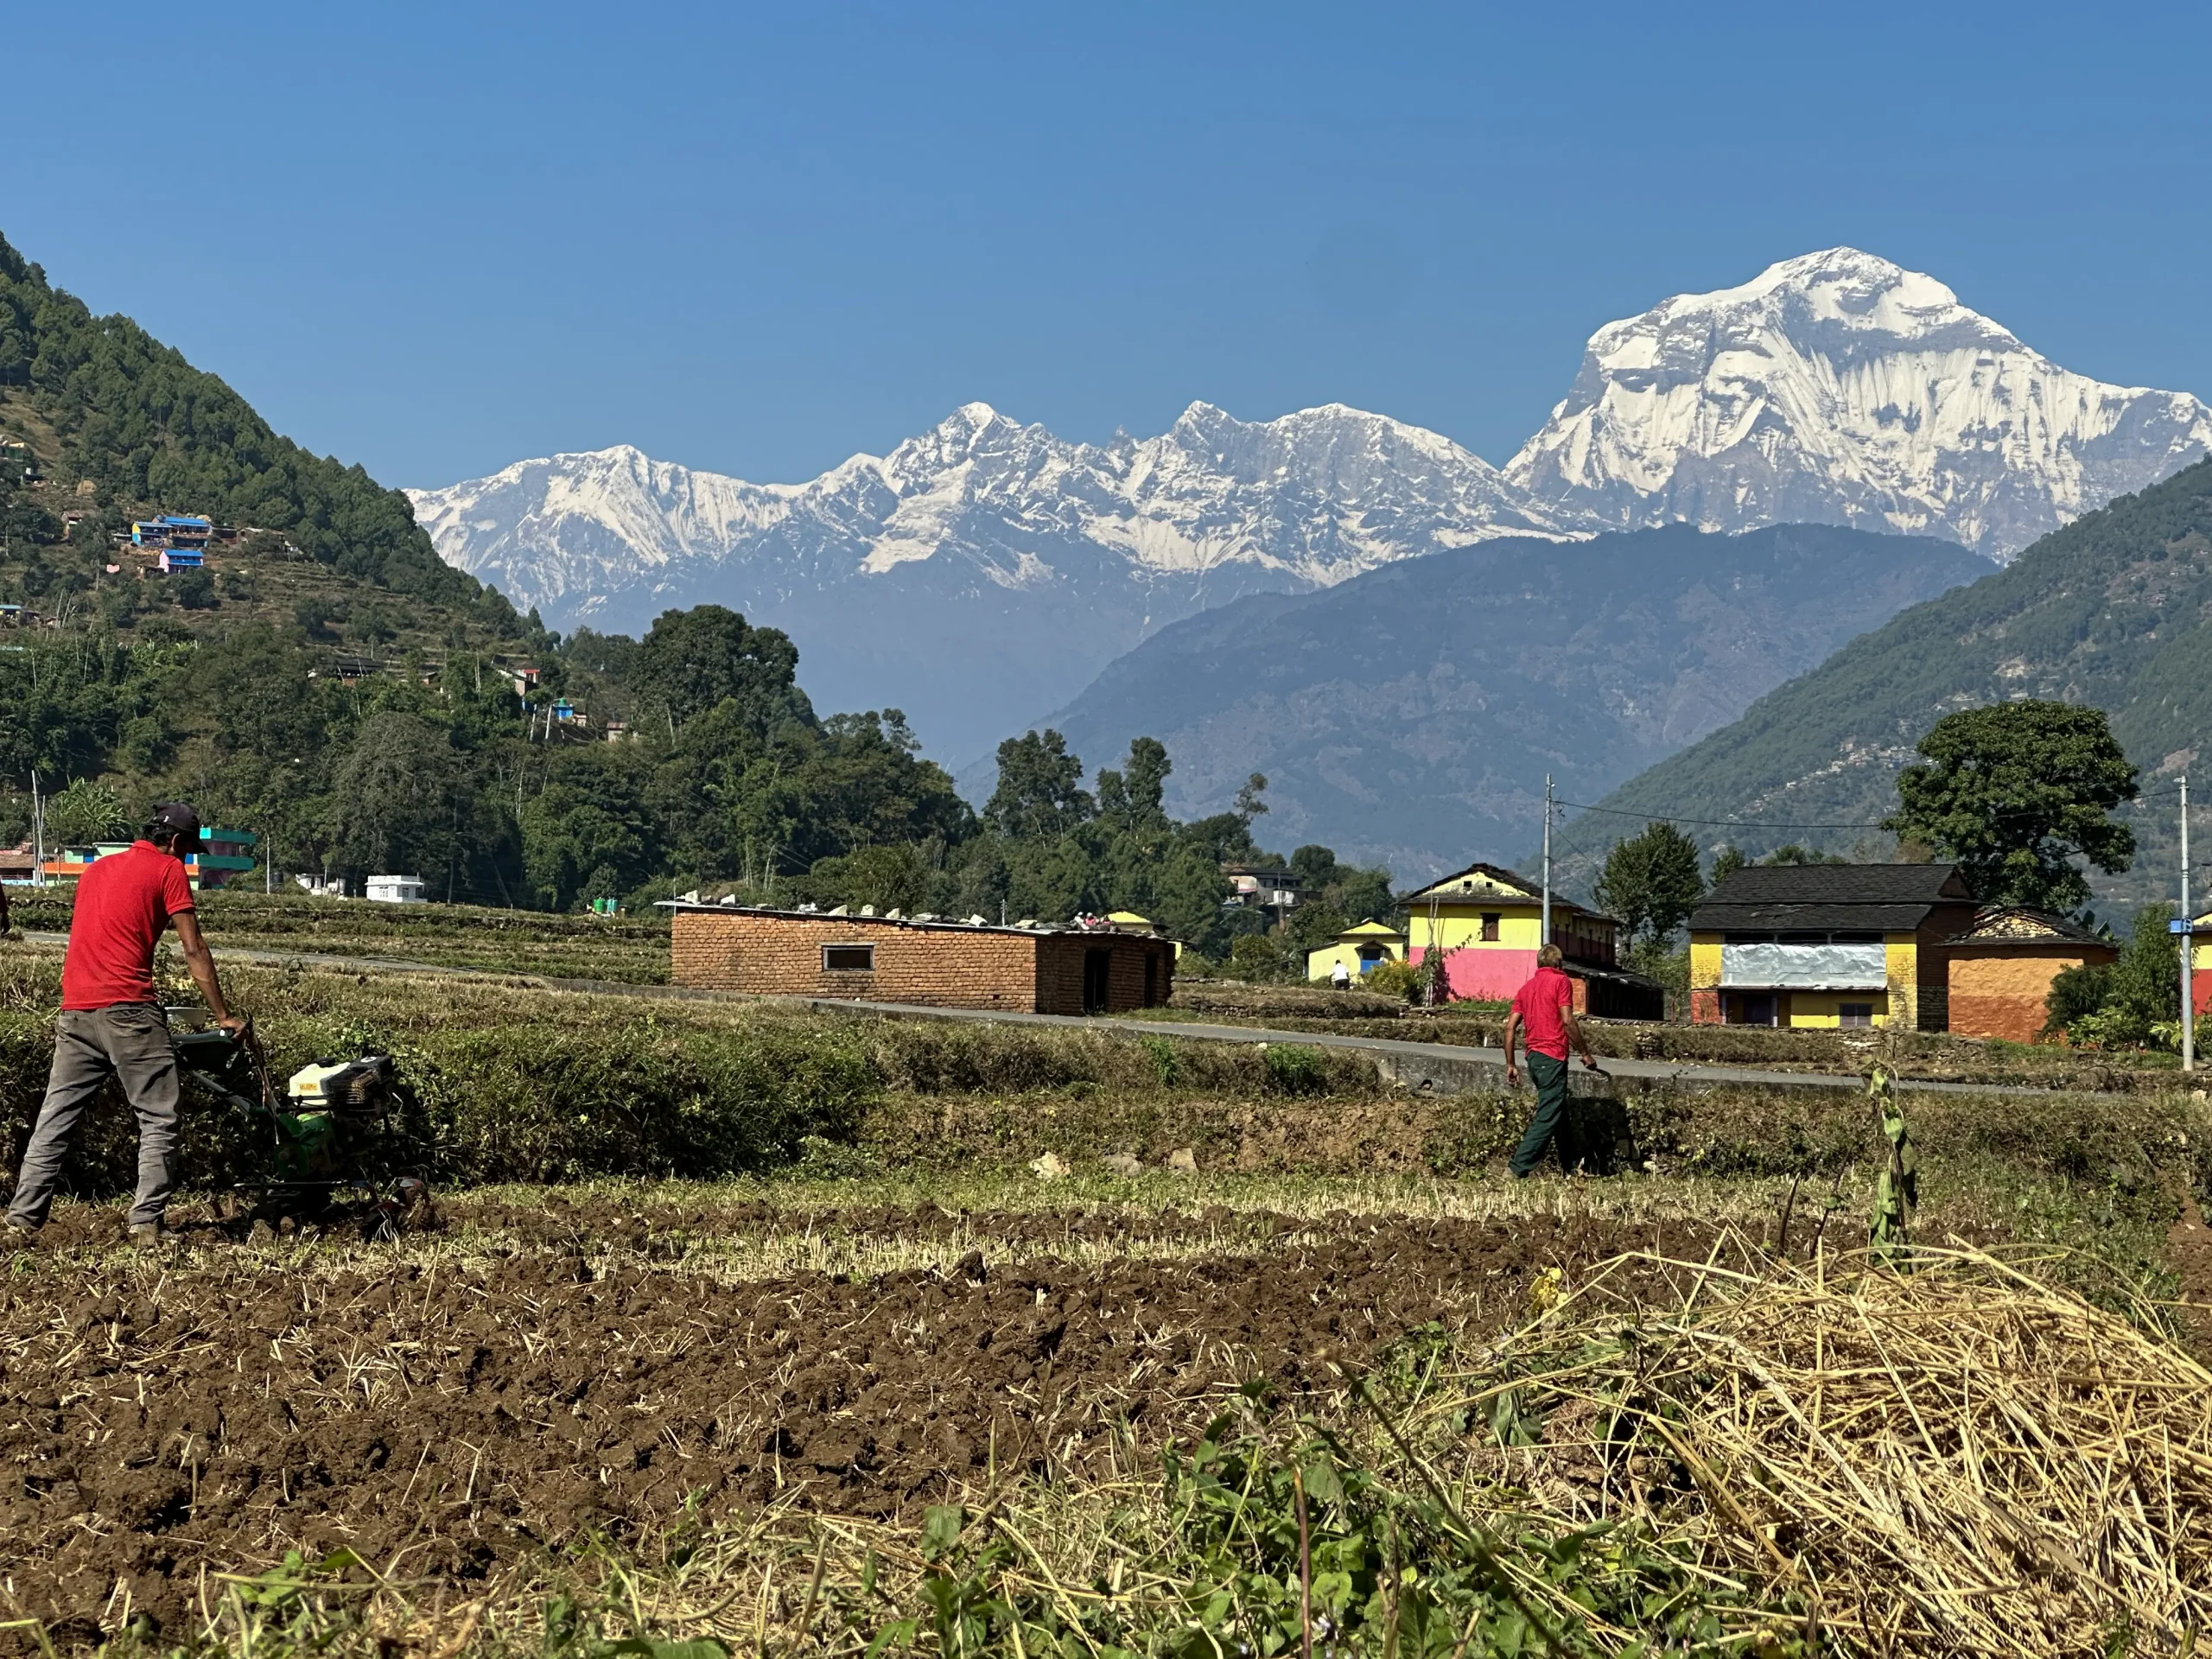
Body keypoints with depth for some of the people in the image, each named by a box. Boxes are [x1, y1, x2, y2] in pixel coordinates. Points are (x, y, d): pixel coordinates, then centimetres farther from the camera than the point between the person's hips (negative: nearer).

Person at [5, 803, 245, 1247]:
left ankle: (22, 1220, 6)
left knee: (55, 1121, 9)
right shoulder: (168, 869, 3)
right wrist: (223, 1015, 2)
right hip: (127, 1007, -7)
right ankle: (146, 1224, -7)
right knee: (158, 1122, -1)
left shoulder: (97, 868, 23)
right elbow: (194, 949, -1)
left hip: (75, 1010, 7)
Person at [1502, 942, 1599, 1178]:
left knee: (1559, 1113, 17)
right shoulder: (1561, 981, -2)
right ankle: (1520, 1169, -16)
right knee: (1548, 1117, -9)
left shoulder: (1527, 987, 17)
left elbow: (1510, 1027, 11)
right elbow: (1567, 1020, -13)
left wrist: (1510, 1065, 13)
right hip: (1553, 1057, -8)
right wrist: (1585, 1053, -6)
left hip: (1533, 1057, 8)